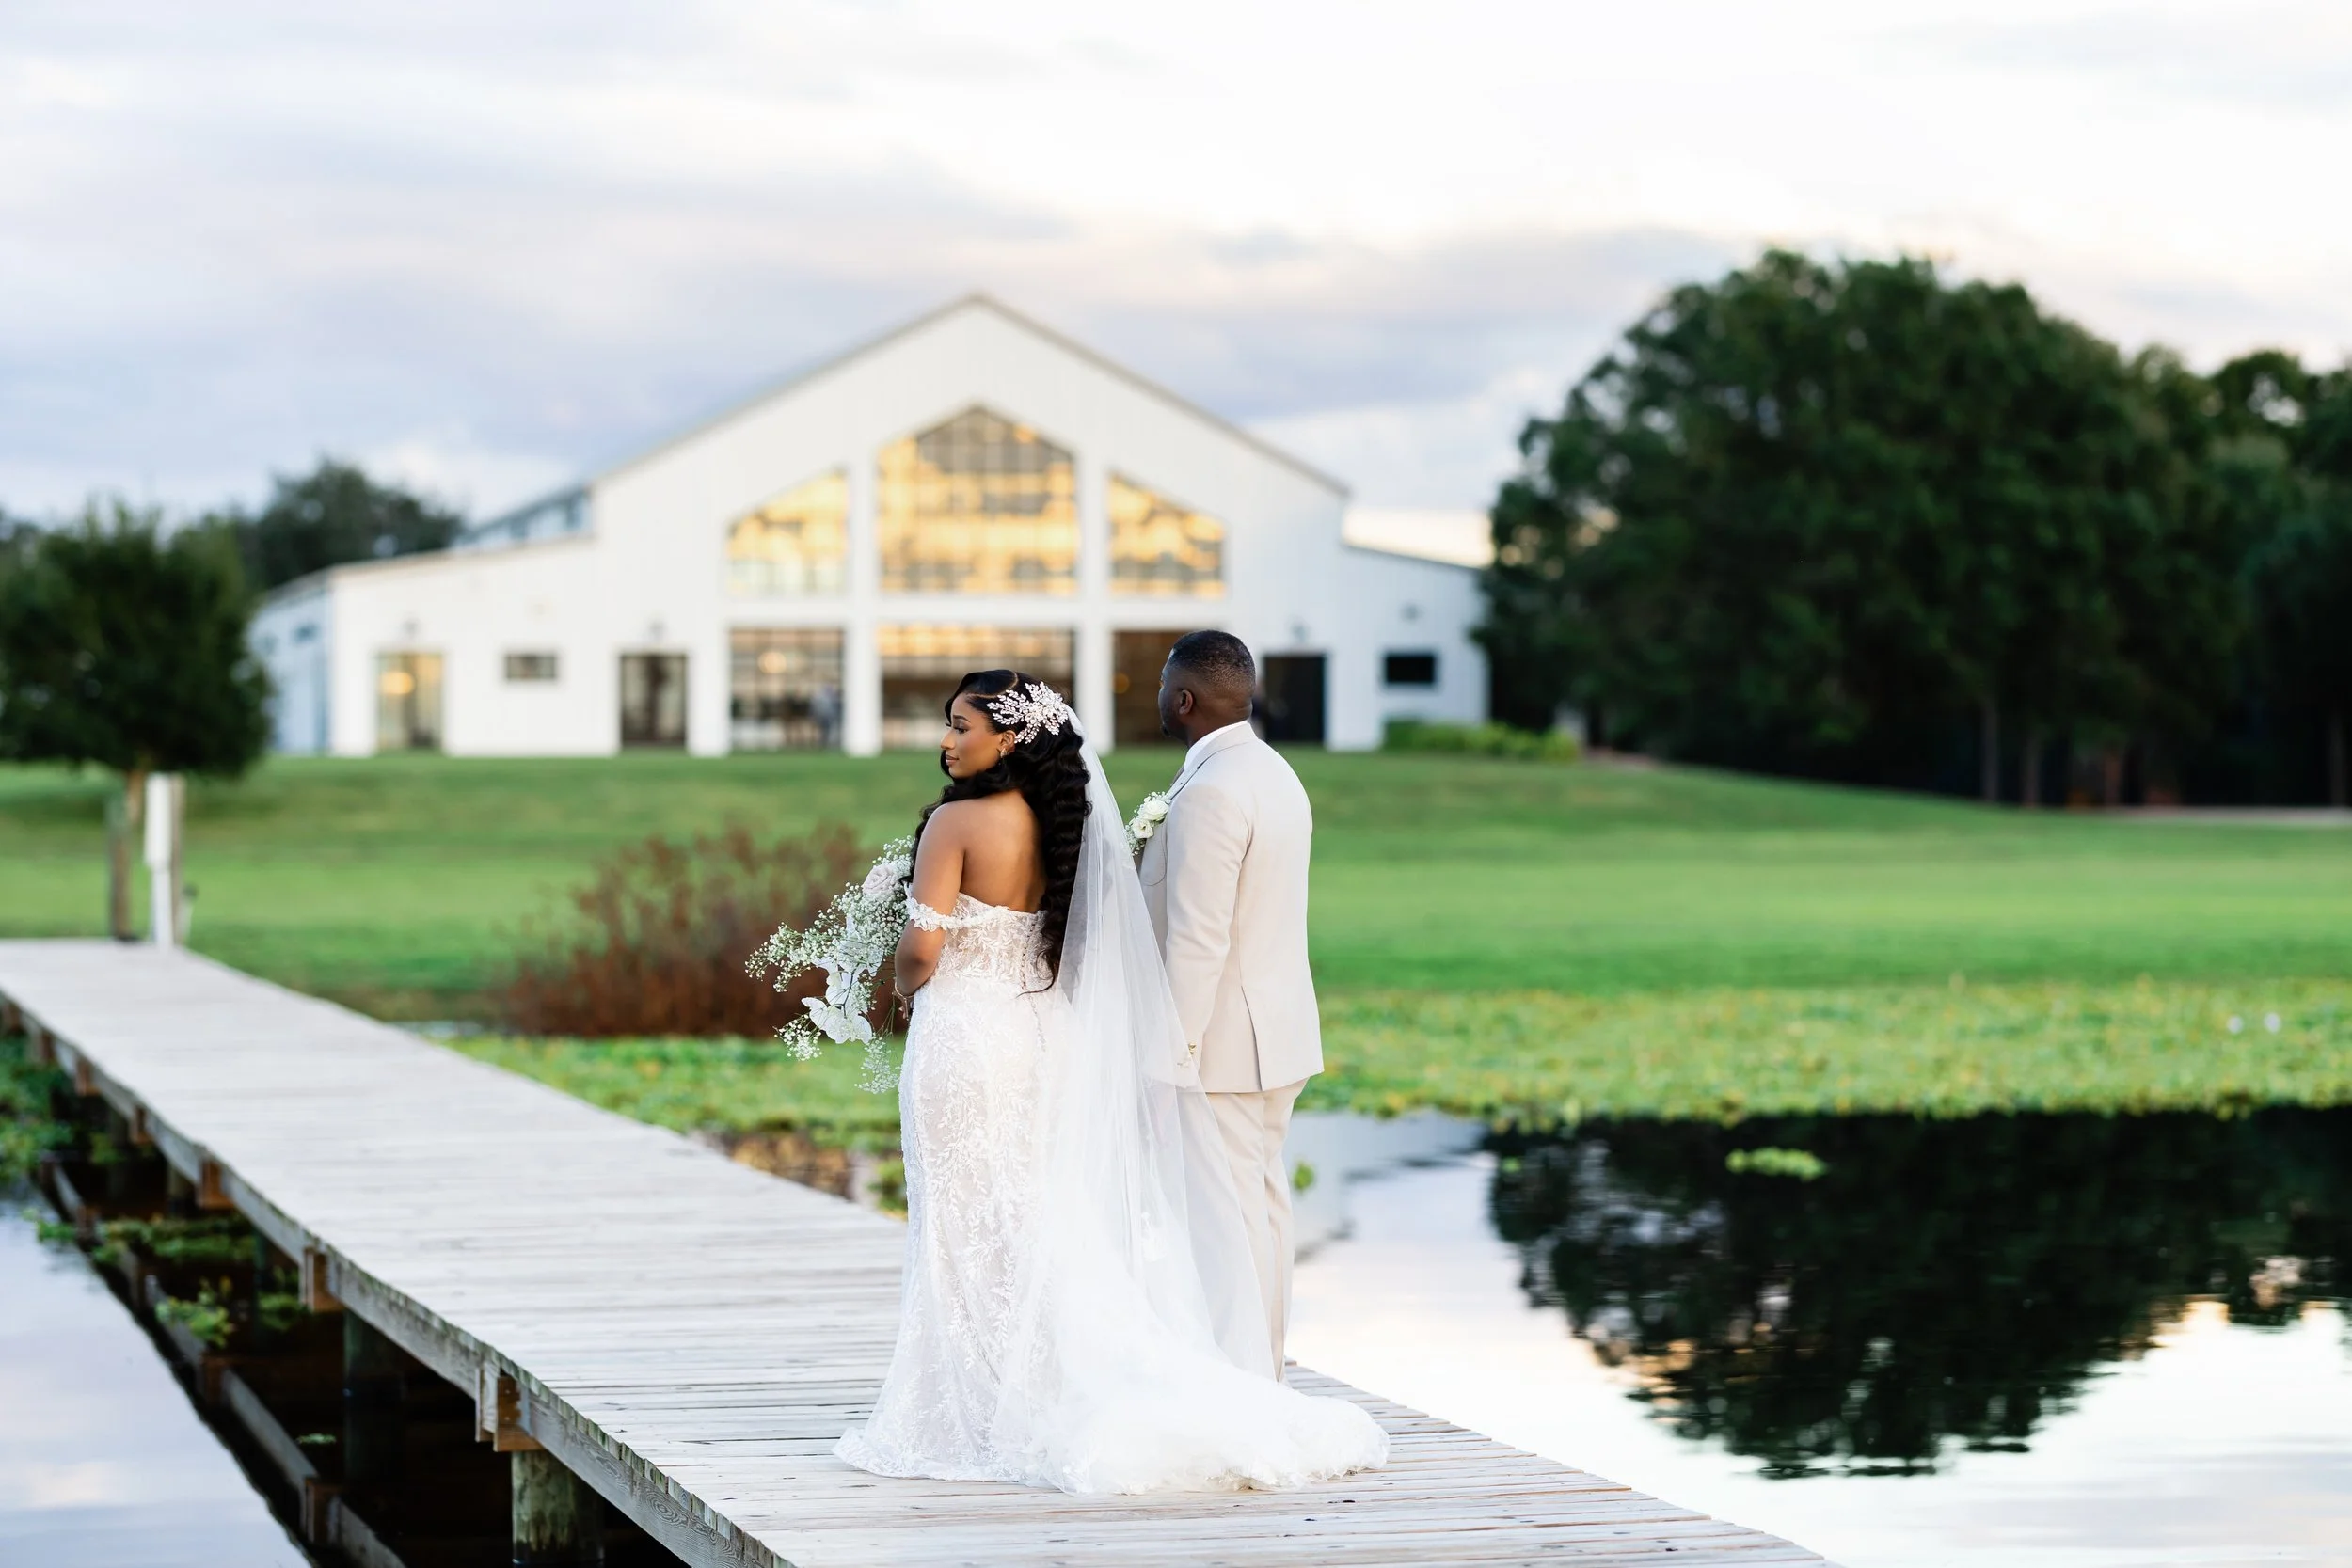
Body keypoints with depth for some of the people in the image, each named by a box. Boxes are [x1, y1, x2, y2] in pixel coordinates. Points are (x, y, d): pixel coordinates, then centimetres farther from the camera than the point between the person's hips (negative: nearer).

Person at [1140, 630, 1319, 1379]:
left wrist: (1174, 1052, -18)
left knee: (1231, 1215, -6)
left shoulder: (1209, 792, -19)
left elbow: (1197, 939, -21)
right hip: (1279, 1035, 10)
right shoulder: (1275, 774, 11)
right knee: (1263, 1201, 13)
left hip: (1221, 1038, -10)